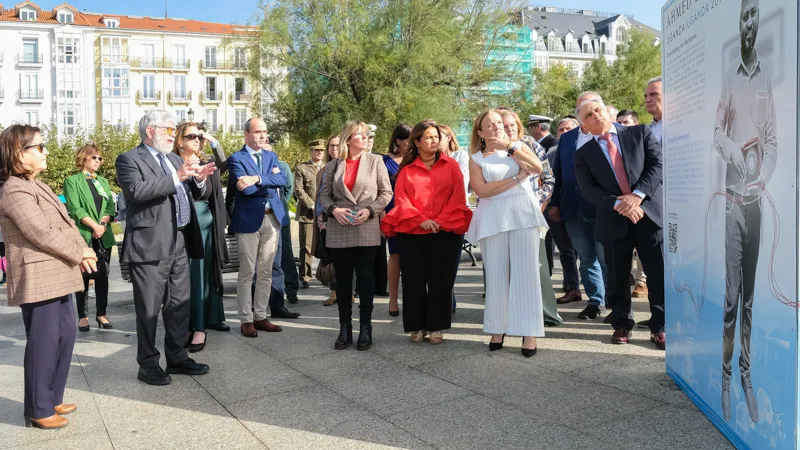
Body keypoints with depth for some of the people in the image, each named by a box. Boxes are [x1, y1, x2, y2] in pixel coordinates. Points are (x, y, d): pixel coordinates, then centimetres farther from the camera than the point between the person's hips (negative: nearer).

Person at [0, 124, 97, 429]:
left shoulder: (36, 185, 18)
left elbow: (64, 223, 14)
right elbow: (42, 234, -20)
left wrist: (81, 249, -2)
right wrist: (79, 254, -11)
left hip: (57, 276, 10)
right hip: (38, 280, -10)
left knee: (65, 336, 15)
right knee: (43, 344, -2)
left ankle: (52, 399, 27)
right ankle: (38, 410, 11)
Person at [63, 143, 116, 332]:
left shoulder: (103, 181, 17)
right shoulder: (72, 181, 1)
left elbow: (111, 207, 8)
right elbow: (75, 209, -9)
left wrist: (103, 224, -9)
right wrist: (94, 226, -17)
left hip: (104, 236, 5)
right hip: (83, 235, -4)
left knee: (102, 275, 5)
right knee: (83, 276, -1)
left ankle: (101, 313, 10)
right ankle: (82, 315, 5)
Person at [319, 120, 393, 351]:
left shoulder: (375, 161, 5)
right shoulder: (333, 166, 8)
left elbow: (386, 193, 2)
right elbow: (324, 195, 9)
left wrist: (369, 210, -12)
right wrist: (333, 209, -10)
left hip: (366, 230, -1)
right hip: (339, 230, 2)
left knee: (365, 278, 1)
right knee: (343, 279, 6)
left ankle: (365, 328, 10)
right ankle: (344, 329, 15)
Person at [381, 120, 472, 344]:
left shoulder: (451, 165, 8)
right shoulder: (406, 169, 9)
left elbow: (457, 197, 1)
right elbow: (400, 199, 1)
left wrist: (440, 221, -11)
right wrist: (420, 220, -13)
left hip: (446, 232, 0)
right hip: (411, 233, 1)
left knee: (440, 280, 1)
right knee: (413, 281, 2)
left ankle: (436, 327, 12)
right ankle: (416, 326, 14)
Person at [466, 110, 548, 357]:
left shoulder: (519, 146, 12)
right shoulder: (476, 159, 8)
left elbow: (538, 168, -6)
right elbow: (481, 190, -8)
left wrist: (510, 147, -7)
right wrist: (517, 179, -8)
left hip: (524, 214, 0)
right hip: (494, 219, 0)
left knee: (525, 272, -4)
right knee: (496, 274, 2)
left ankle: (529, 332, -1)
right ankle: (497, 329, 11)